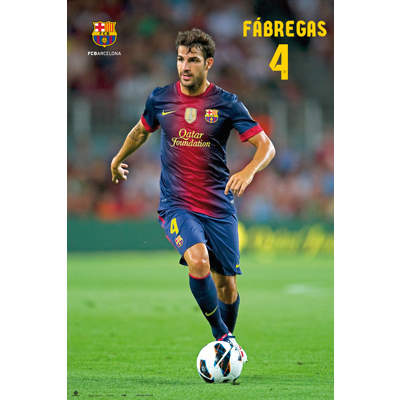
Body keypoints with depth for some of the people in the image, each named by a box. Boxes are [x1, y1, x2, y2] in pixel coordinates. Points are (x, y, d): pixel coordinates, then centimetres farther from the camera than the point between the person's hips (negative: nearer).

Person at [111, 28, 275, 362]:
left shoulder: (226, 103, -4)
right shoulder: (160, 99, 2)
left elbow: (266, 146, -7)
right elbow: (142, 130, 24)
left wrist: (248, 172, -27)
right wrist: (120, 158, 40)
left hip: (219, 206, 1)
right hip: (176, 205, -1)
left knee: (227, 284, 6)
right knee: (198, 260, -29)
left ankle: (228, 339, 35)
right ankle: (221, 336, -14)